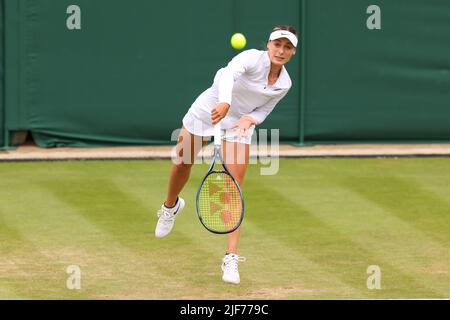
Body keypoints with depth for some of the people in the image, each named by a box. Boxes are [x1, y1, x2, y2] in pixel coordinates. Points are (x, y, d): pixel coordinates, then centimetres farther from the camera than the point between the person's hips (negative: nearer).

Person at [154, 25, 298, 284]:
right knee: (182, 164, 16)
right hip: (206, 112, -2)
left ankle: (231, 258, -10)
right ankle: (171, 206, 52)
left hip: (240, 124, 2)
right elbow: (230, 73, -45)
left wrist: (250, 119, -20)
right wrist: (225, 102, -65)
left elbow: (263, 111, 5)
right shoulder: (253, 58, -24)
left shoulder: (284, 84, -7)